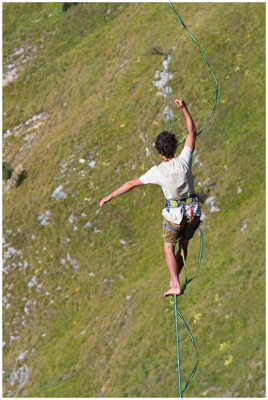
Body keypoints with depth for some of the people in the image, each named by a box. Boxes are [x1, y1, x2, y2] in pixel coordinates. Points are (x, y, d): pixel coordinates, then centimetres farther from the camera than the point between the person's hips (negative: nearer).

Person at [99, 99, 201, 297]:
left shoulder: (158, 171, -18)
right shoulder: (184, 161, -13)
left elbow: (132, 184, -11)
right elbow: (192, 132, -5)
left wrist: (110, 196, -3)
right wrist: (184, 108, -6)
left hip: (175, 214, -3)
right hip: (193, 211, 3)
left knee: (169, 247, 13)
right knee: (183, 243, 22)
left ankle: (175, 285, 2)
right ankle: (175, 279, 28)